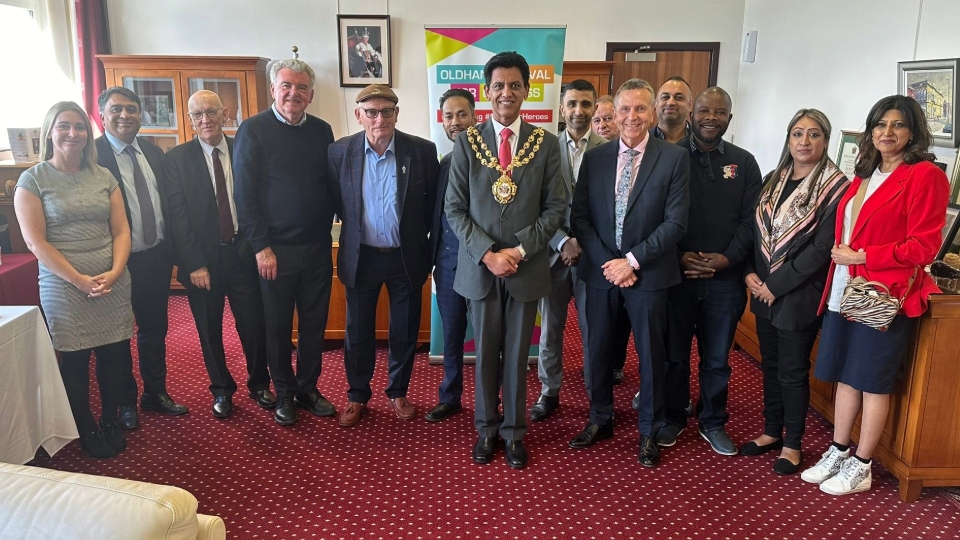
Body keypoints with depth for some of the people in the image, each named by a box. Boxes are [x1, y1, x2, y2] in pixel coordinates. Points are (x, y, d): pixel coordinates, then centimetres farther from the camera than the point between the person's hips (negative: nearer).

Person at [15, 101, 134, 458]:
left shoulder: (103, 177, 9)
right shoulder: (33, 180, -2)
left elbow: (121, 230, 6)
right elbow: (35, 242, -8)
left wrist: (115, 272, -11)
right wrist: (80, 280, -15)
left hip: (114, 284, 3)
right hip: (64, 287, -3)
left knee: (115, 356, 6)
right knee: (74, 362, 6)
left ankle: (110, 423, 26)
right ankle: (88, 432, 23)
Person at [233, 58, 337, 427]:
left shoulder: (322, 131, 7)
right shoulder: (253, 130, -5)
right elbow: (244, 193, -8)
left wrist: (326, 230, 3)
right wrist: (261, 247, -12)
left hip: (317, 247, 4)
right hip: (275, 249, -3)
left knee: (314, 323, 11)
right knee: (278, 327, 8)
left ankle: (308, 388, 28)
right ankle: (284, 393, 24)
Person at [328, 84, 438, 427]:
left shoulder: (422, 151, -10)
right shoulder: (340, 151, -7)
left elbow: (433, 202, 1)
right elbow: (335, 202, 5)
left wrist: (419, 238, 4)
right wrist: (355, 228, 6)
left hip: (406, 257, 0)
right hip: (360, 257, 1)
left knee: (405, 331, 12)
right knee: (358, 331, 12)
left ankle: (398, 392, 33)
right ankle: (357, 396, 30)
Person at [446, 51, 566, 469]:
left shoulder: (545, 144, 0)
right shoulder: (467, 142, 0)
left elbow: (555, 208, -1)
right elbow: (455, 209, -2)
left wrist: (519, 249, -12)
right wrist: (487, 253, -13)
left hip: (527, 266, 0)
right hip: (479, 266, 0)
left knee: (517, 354, 10)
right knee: (485, 352, 12)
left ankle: (514, 431, 27)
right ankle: (486, 428, 29)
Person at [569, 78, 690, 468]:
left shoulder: (674, 158, -4)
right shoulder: (594, 158, 4)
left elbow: (675, 222, -9)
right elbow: (579, 216, 1)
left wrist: (632, 261, -15)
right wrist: (607, 262, -10)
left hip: (648, 275, -2)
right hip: (601, 271, 3)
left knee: (651, 355, 9)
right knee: (598, 350, 13)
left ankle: (649, 432, 27)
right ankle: (600, 419, 33)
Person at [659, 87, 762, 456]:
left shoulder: (744, 163, 7)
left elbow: (751, 219, 2)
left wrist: (728, 257, -12)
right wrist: (679, 256, -15)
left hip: (725, 278, 2)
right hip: (676, 274, -1)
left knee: (717, 357, 12)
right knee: (674, 353, 11)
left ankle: (713, 423, 29)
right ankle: (673, 418, 27)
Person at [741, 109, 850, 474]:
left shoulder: (835, 187, -10)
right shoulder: (773, 181, 8)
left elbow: (822, 248, -16)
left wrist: (777, 285, -15)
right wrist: (750, 273, -4)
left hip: (799, 296, -6)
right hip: (764, 292, 6)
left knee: (792, 371, 5)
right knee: (770, 365, 15)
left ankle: (792, 444, 21)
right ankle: (772, 432, 31)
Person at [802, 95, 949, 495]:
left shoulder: (925, 175, -8)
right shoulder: (865, 175, 15)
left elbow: (923, 247, -13)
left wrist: (860, 256, -15)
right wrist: (839, 252, 5)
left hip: (885, 294, -7)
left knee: (873, 382, 4)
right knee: (845, 375, 13)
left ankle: (861, 467, 18)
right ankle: (838, 453, 27)